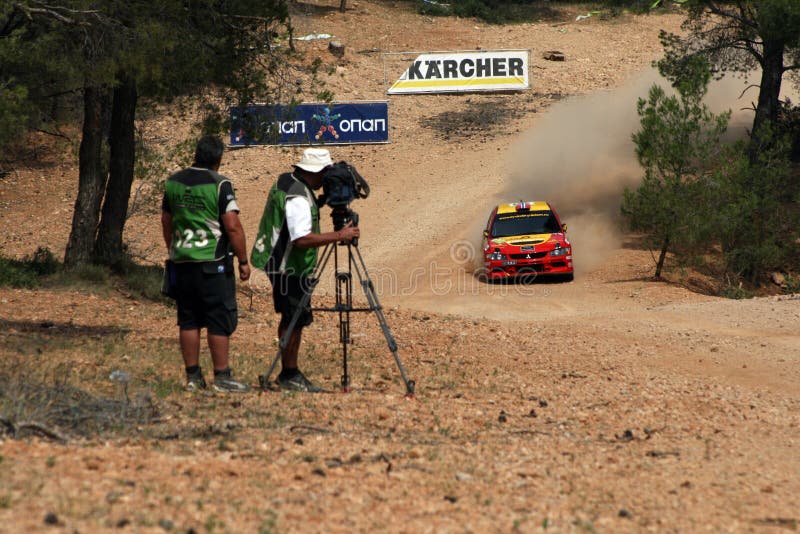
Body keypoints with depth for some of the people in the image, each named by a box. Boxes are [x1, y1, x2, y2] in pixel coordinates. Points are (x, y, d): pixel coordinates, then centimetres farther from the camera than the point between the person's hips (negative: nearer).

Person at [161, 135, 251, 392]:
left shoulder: (173, 182, 7)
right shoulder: (220, 185, -12)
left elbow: (166, 221, 17)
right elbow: (233, 226, -15)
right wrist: (243, 261, -7)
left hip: (182, 262, 6)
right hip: (213, 263, -6)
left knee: (188, 320, 9)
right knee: (220, 320, 0)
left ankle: (193, 376, 12)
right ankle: (222, 377, 0)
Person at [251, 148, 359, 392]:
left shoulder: (284, 180, 9)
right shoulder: (298, 198, -23)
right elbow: (302, 239, -31)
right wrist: (339, 236, -27)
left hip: (278, 262, 11)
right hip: (289, 267, -11)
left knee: (291, 317, 15)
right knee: (295, 319, -5)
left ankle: (288, 372, 21)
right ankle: (289, 375, 0)